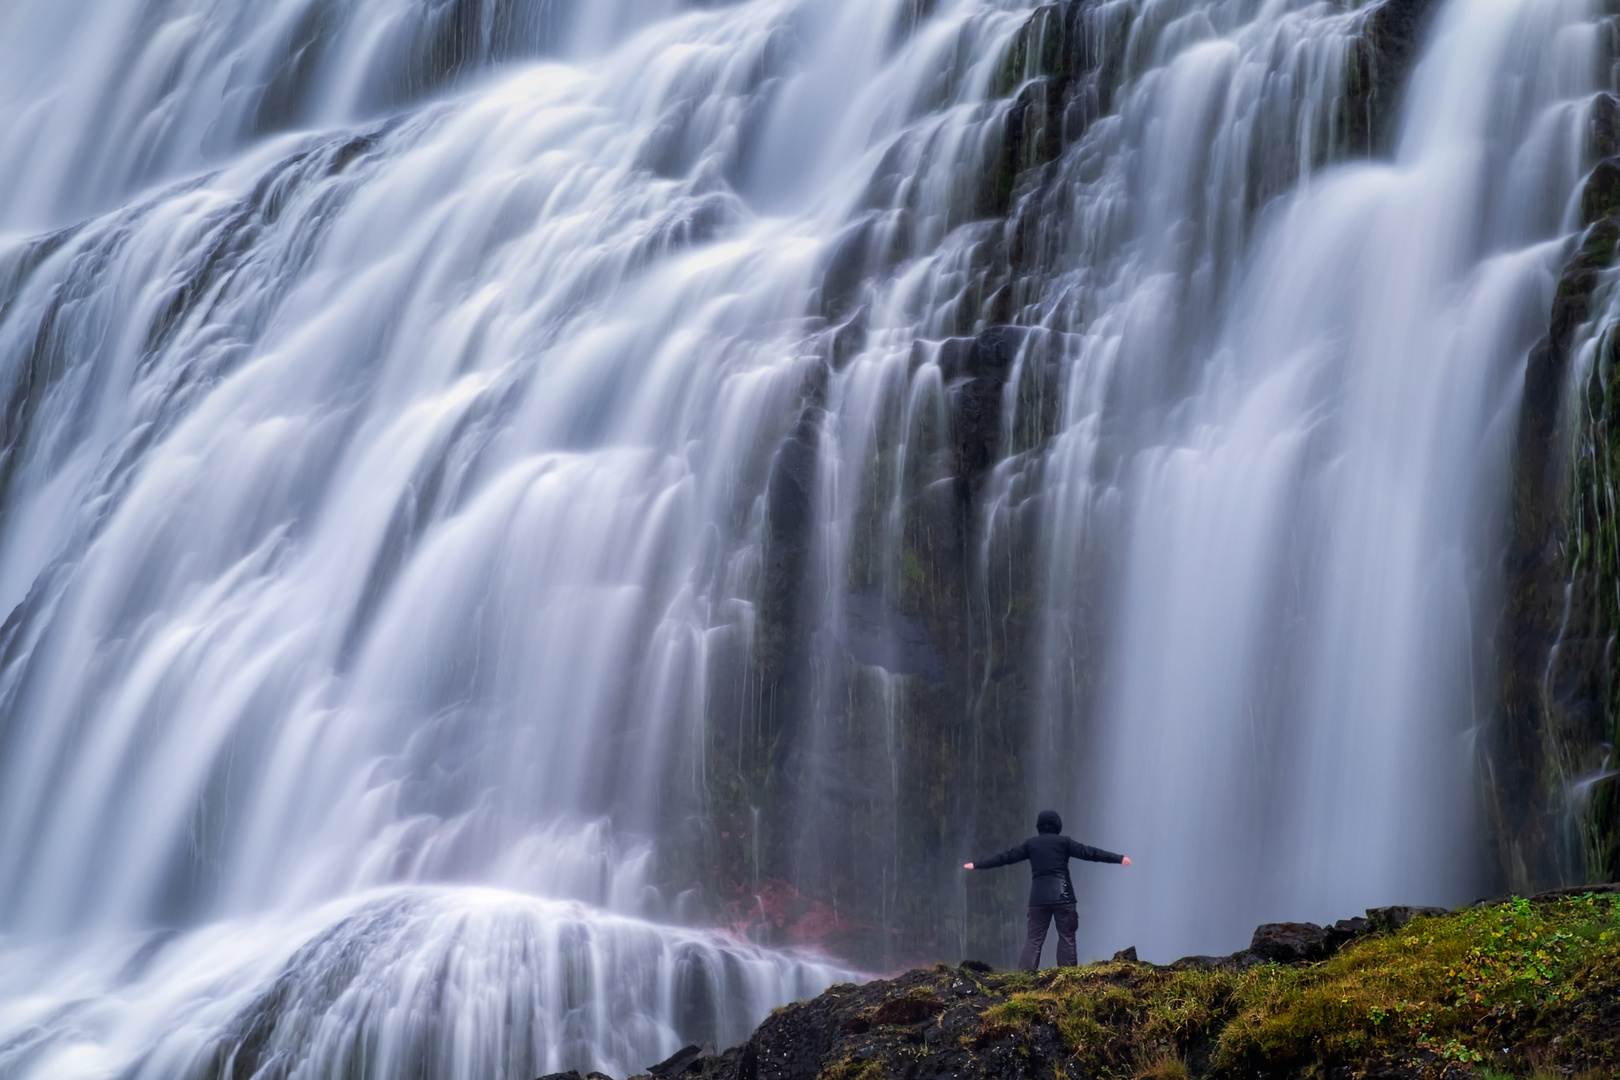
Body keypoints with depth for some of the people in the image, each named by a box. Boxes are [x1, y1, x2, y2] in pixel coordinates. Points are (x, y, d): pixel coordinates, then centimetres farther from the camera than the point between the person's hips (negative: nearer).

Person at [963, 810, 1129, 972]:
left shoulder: (1030, 844, 9)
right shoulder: (1063, 842, 2)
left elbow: (1005, 857, 13)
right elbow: (1089, 853, 1)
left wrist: (977, 865, 22)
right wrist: (1119, 858, 5)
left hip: (1038, 897, 2)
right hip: (1062, 896, -2)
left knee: (1034, 938, 3)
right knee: (1066, 937, 4)